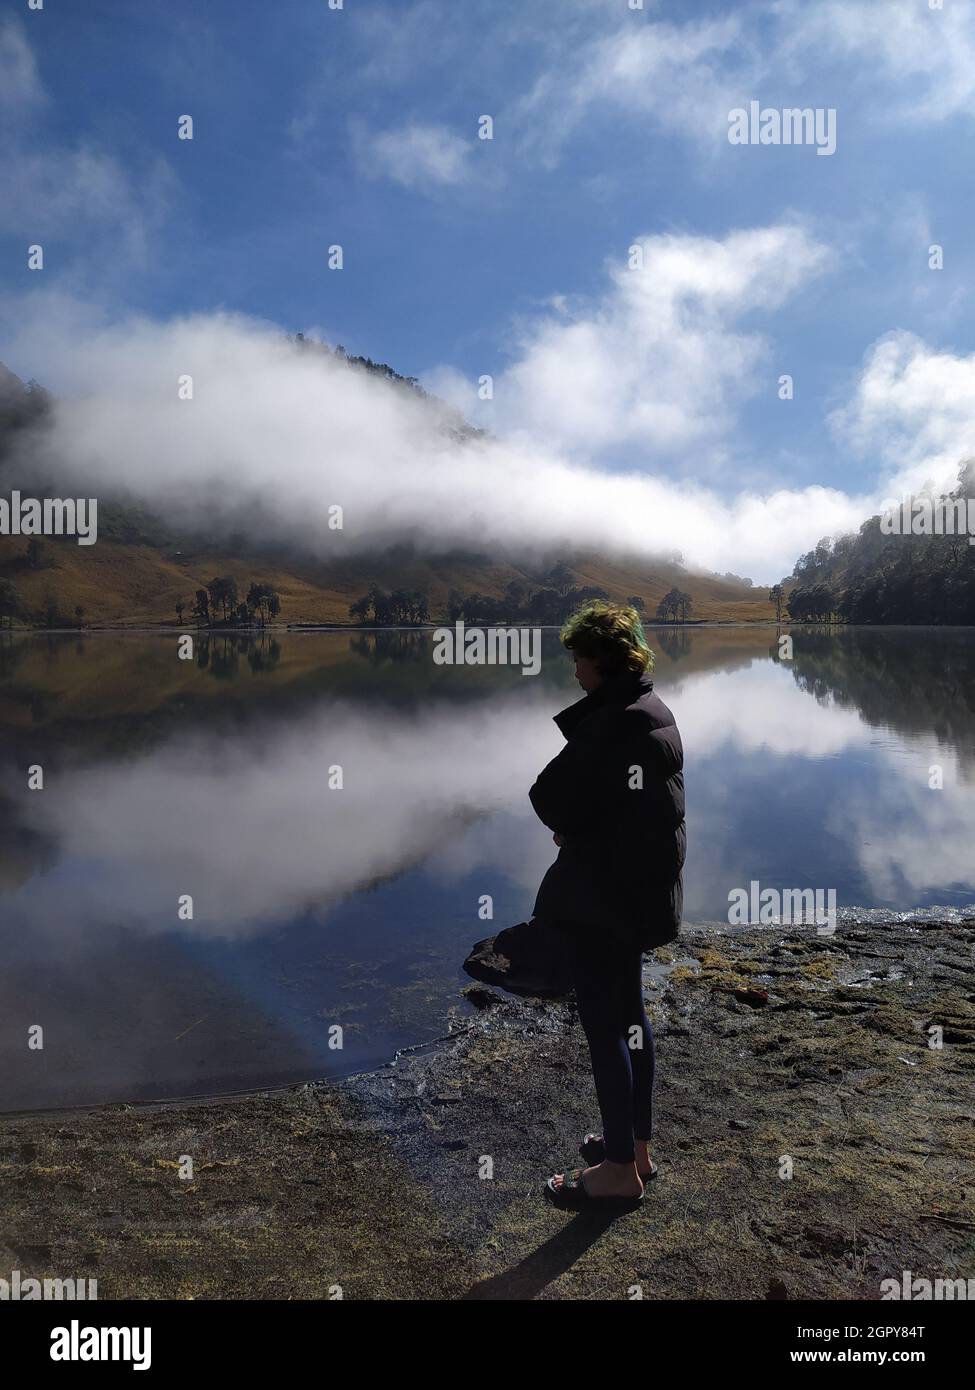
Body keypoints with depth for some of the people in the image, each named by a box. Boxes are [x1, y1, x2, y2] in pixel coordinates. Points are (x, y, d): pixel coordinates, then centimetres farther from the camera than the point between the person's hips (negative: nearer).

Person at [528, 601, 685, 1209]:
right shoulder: (650, 709, 9)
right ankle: (637, 1145, 35)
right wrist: (572, 823, -2)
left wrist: (564, 822, -1)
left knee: (604, 1025, 3)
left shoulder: (620, 722, -24)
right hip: (636, 892, 10)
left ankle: (621, 1168, 18)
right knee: (629, 1015, 20)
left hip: (605, 897, -10)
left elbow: (554, 799, -22)